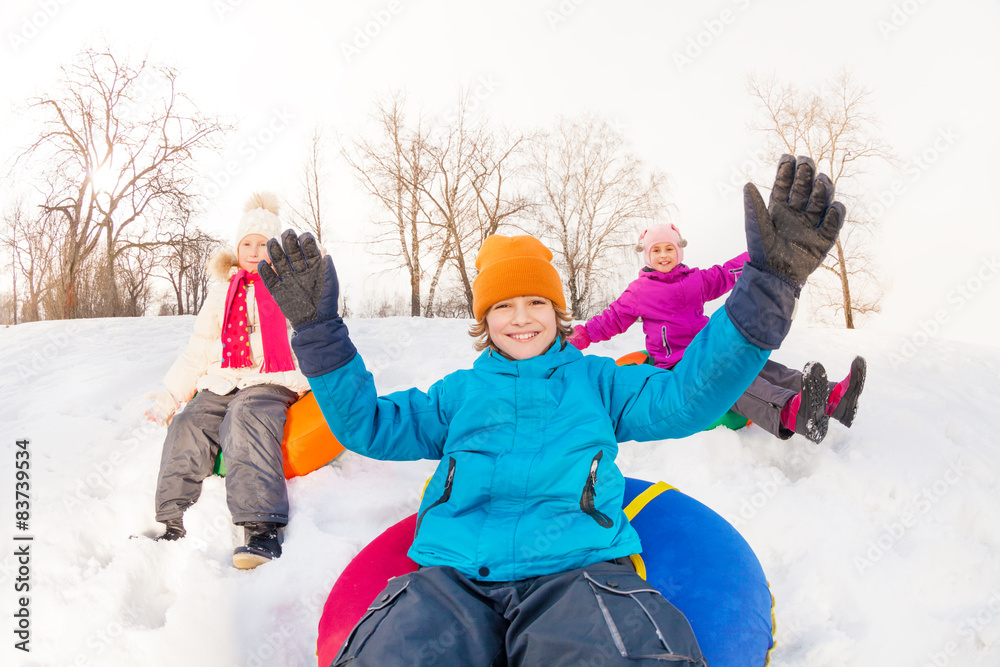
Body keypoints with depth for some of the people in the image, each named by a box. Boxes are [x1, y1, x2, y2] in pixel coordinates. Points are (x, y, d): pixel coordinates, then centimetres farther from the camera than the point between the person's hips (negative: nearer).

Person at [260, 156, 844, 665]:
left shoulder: (597, 378, 21)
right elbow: (369, 424, 19)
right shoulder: (460, 391, 25)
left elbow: (687, 398, 8)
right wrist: (318, 328, 8)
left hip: (577, 566, 0)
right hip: (452, 576, 1)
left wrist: (767, 285, -4)